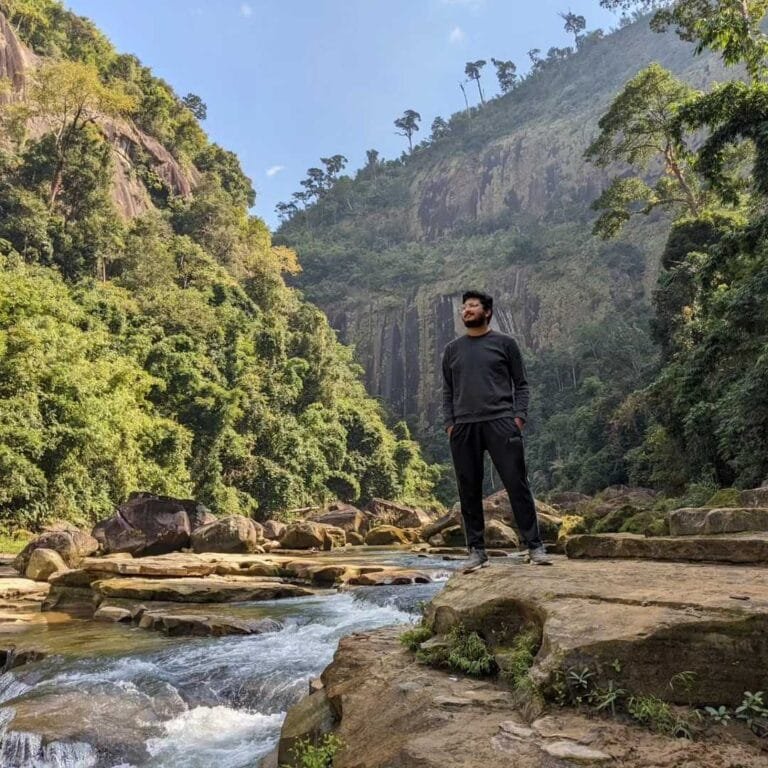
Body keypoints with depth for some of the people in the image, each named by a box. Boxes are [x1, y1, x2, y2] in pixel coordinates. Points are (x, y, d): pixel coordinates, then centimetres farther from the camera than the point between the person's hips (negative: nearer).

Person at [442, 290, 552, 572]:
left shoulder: (505, 343, 8)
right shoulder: (452, 349, 16)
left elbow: (521, 384, 7)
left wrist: (519, 416, -6)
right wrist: (449, 424, 5)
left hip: (500, 423, -3)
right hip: (463, 428, 3)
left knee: (517, 484, -4)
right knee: (469, 491, 4)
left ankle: (535, 546, 5)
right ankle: (477, 551, 12)